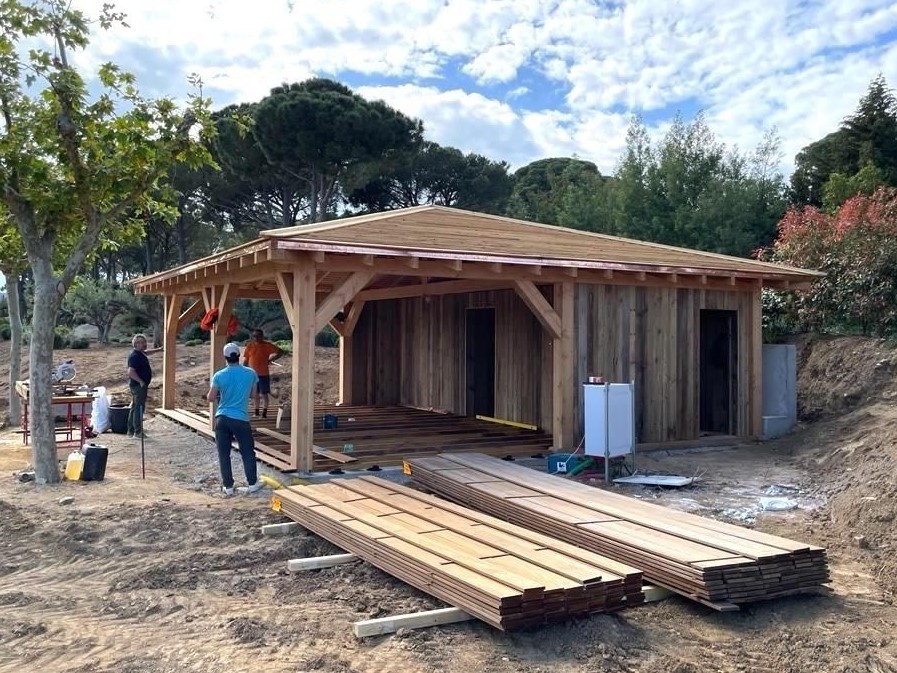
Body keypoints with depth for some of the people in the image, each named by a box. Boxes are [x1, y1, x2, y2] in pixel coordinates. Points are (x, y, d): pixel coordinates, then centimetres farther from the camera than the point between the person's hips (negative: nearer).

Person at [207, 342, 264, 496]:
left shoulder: (219, 375, -6)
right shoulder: (250, 373, -3)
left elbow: (210, 398, -5)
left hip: (222, 418, 0)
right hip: (241, 419, 0)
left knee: (224, 454, 7)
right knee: (248, 452, 12)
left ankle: (228, 487, 10)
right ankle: (252, 483, 16)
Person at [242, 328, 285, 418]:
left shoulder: (267, 345, -6)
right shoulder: (250, 346, 3)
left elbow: (281, 352, -3)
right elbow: (245, 360, 8)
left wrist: (271, 360, -7)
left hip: (263, 375, -3)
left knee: (264, 394, 1)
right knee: (255, 394, 12)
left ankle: (264, 412, 10)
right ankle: (256, 411, 23)